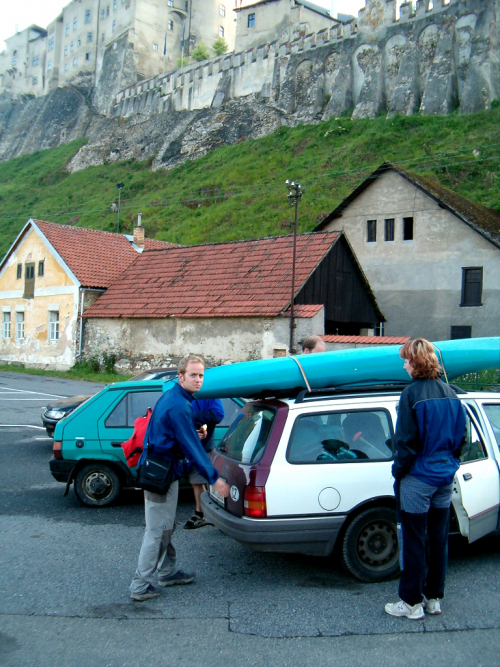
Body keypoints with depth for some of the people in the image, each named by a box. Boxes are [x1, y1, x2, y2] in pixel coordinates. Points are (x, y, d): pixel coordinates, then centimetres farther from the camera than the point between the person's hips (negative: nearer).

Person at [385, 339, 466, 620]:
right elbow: (461, 435, 10)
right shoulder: (450, 393, 4)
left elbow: (406, 441, -17)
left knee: (414, 542, 4)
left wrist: (398, 472, -5)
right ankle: (435, 597, 26)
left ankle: (412, 603, 13)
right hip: (445, 477, 7)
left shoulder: (413, 393, -17)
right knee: (439, 539, 15)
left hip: (418, 478, -7)